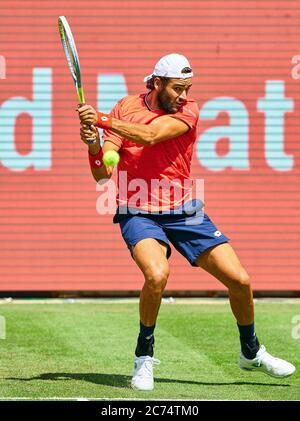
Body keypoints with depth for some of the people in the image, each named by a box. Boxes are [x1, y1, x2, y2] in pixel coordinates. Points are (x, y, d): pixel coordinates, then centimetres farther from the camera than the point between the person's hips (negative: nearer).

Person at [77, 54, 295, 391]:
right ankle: (144, 356, -8)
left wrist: (102, 120, -30)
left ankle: (251, 352, 25)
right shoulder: (126, 108, -2)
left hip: (183, 211, 2)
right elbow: (102, 174, -7)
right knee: (157, 274, -31)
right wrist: (93, 144, -27)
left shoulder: (187, 111, -4)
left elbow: (150, 136, -24)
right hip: (138, 213, -2)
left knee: (239, 280, -3)